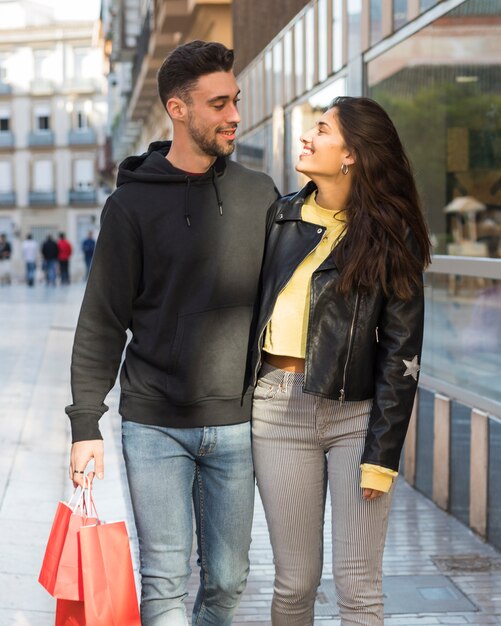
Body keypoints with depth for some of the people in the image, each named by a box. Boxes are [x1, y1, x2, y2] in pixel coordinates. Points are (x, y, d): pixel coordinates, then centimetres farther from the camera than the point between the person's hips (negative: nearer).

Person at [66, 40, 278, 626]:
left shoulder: (259, 193, 5)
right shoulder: (132, 204, -3)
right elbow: (102, 322, -2)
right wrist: (86, 424, -6)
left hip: (235, 422, 3)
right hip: (155, 424, -2)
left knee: (227, 579, 11)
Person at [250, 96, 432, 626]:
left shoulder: (391, 236, -2)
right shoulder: (280, 216, 6)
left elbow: (400, 351, -4)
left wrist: (383, 452, -9)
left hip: (358, 413, -2)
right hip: (281, 408, 2)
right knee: (295, 581, 9)